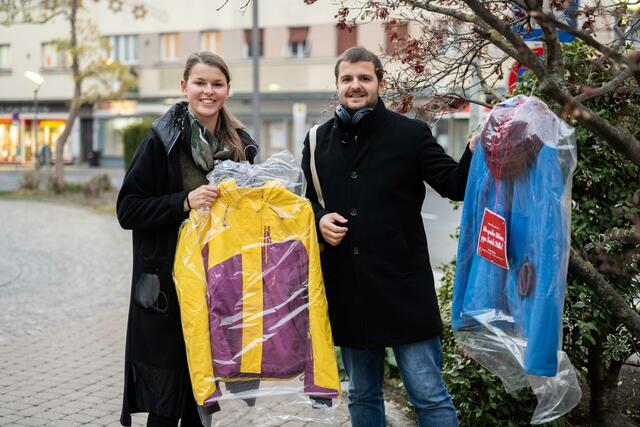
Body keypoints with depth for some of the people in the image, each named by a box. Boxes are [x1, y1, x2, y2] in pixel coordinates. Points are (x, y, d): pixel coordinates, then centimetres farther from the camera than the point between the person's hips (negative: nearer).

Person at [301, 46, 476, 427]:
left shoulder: (411, 134, -1)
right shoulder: (319, 141, 10)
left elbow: (455, 185, -7)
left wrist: (475, 152, -26)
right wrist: (318, 220, -3)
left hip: (403, 285, -4)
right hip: (347, 289, 4)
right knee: (362, 396, 16)